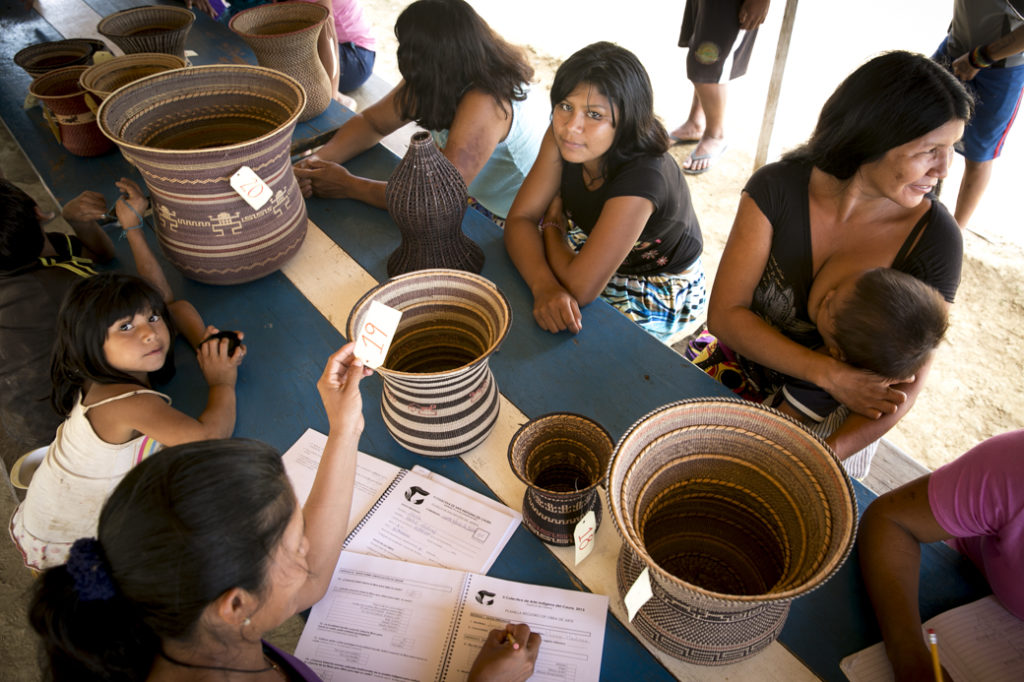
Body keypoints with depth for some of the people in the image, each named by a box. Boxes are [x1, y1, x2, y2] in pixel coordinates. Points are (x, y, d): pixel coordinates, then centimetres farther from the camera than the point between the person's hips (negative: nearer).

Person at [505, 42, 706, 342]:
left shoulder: (642, 178, -38)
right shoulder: (563, 138, -18)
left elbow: (580, 289, -38)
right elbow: (520, 219, -18)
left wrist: (552, 226, -19)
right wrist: (545, 286, -37)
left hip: (660, 293, -6)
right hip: (595, 257, 6)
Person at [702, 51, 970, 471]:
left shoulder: (935, 240, -15)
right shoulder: (776, 189, -14)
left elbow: (907, 383, -12)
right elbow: (724, 313, -15)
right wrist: (829, 374, -26)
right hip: (740, 371, 1)